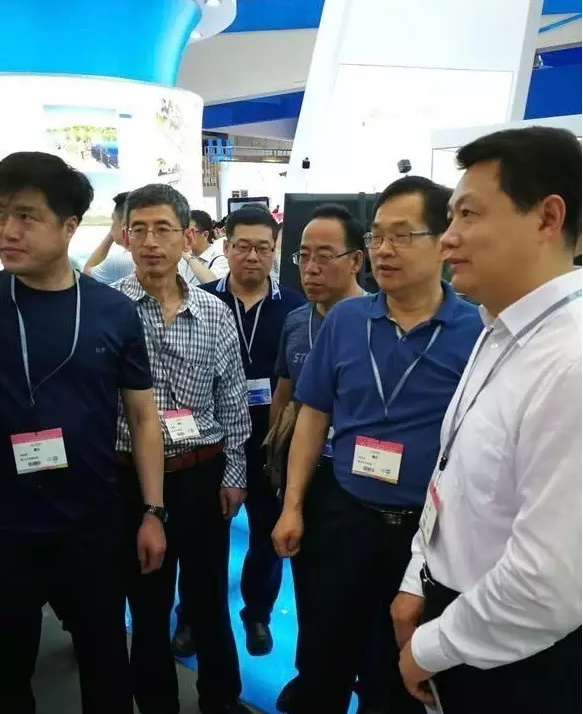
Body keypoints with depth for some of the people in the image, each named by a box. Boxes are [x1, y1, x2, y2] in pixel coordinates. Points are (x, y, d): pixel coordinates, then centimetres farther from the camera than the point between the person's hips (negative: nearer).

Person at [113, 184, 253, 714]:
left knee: (209, 593, 16)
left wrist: (235, 472, 4)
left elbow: (232, 400, 5)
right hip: (132, 474, -1)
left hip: (203, 471, 2)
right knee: (147, 600, 15)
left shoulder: (215, 313, 0)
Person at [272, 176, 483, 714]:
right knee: (324, 662, 19)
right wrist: (293, 505, 3)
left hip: (436, 528, -2)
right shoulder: (343, 320, -1)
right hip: (347, 515, 3)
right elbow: (314, 416, 5)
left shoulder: (477, 331, -11)